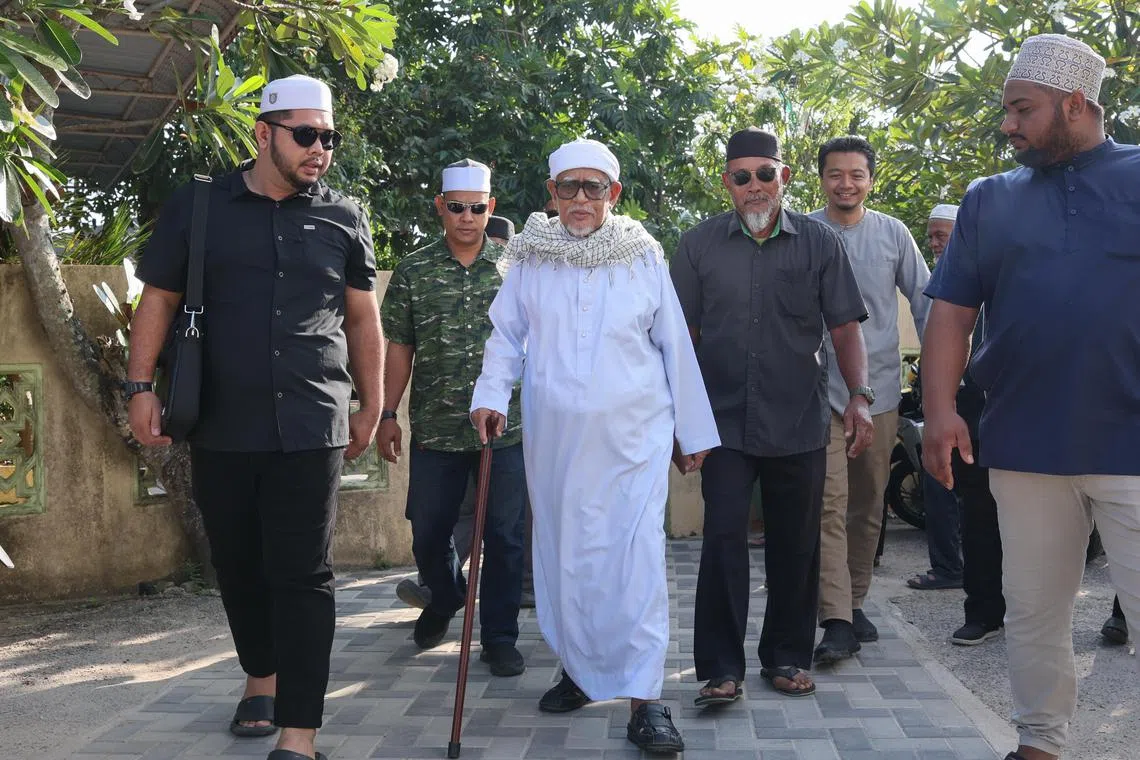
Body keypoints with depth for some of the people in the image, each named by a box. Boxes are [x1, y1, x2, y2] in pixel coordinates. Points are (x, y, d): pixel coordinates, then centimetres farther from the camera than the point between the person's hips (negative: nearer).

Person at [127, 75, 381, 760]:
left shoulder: (344, 218, 8)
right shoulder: (199, 207, 6)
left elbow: (363, 317, 13)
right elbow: (159, 300, 9)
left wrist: (372, 407, 12)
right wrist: (141, 387, 0)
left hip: (311, 428, -1)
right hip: (221, 426, 1)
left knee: (302, 575, -5)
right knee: (240, 566, 12)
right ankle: (262, 676, 35)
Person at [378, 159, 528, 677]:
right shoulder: (413, 271, 4)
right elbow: (399, 347, 6)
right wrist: (387, 415, 2)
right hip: (435, 430, 1)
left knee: (504, 537, 2)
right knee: (428, 533, 10)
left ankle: (499, 638, 15)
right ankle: (444, 601, 40)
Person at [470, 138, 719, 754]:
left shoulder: (644, 258, 3)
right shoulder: (531, 259, 6)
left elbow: (675, 347, 7)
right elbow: (506, 334, 12)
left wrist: (693, 433, 9)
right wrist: (491, 394, -6)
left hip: (634, 436, -2)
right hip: (555, 436, 2)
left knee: (636, 557, -9)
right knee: (563, 553, 9)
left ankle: (643, 700, -7)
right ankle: (578, 669, 28)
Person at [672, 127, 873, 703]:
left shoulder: (819, 242, 4)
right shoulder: (699, 244, 4)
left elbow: (845, 328, 3)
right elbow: (683, 333, 5)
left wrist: (859, 396, -9)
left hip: (799, 421, 1)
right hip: (724, 420, -1)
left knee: (796, 544, 9)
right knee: (724, 539, -5)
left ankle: (786, 656, 25)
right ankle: (721, 669, 3)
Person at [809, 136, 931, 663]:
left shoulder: (893, 234, 6)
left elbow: (924, 300, 11)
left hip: (880, 388, 3)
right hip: (820, 388, -3)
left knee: (868, 505, 12)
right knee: (829, 504, -12)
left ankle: (855, 602, 26)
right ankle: (837, 622, -12)